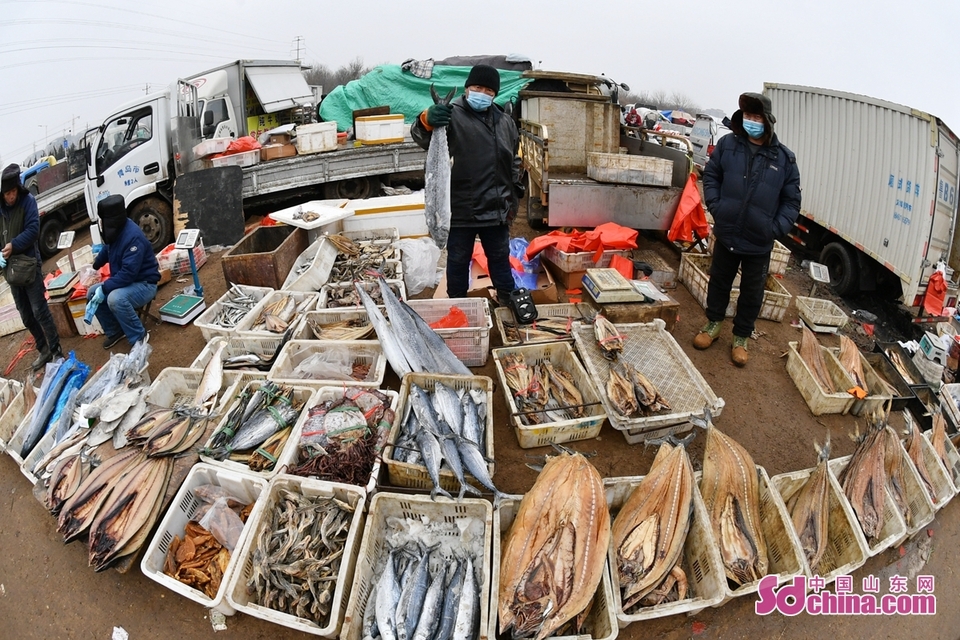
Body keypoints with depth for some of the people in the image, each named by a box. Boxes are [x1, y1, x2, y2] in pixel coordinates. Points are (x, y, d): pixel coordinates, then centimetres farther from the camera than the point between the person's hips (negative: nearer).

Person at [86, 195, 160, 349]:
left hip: (144, 284, -10)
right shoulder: (116, 230, 1)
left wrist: (104, 289, -28)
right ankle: (114, 331, 19)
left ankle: (139, 338, -15)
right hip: (124, 281, 10)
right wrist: (95, 265, 39)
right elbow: (107, 250, 27)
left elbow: (128, 272, -32)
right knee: (92, 293, 5)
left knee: (115, 298, -33)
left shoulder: (133, 237, -27)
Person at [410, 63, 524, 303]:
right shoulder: (452, 115, -7)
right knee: (458, 260, 9)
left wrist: (515, 193, 13)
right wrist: (427, 122, -46)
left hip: (496, 209, 5)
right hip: (461, 209, -4)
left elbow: (514, 161, 18)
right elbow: (420, 137, -24)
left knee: (500, 257, 19)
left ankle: (508, 300, 35)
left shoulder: (505, 122, 10)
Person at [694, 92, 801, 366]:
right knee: (719, 281, 17)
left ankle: (741, 337, 29)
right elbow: (710, 176, 6)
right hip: (726, 233, 1)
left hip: (759, 241, 0)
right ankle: (713, 324, 39)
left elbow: (792, 200, 1)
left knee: (752, 292, 12)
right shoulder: (727, 144, -4)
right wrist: (715, 205, -7)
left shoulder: (784, 158, -5)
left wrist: (777, 227, -10)